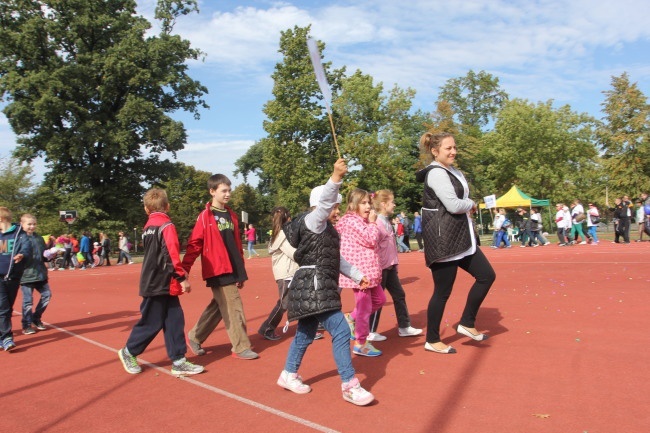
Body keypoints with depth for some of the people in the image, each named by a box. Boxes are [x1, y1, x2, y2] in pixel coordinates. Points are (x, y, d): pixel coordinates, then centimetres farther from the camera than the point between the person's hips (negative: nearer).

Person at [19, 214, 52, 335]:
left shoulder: (39, 238, 11)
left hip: (41, 274, 5)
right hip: (26, 275, -5)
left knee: (47, 295, 7)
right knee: (28, 300, 1)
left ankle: (36, 318, 25)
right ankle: (27, 325, 16)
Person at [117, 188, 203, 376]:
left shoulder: (148, 227, 11)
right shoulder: (166, 225, -14)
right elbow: (172, 254, -22)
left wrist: (177, 276, 15)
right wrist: (182, 278, -16)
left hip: (164, 285, 8)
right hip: (159, 285, -8)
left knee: (174, 321, 8)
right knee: (151, 323, 6)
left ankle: (178, 361, 10)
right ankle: (128, 352, 25)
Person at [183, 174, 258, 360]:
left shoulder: (231, 215, 13)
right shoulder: (205, 216, -7)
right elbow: (194, 245, -9)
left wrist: (241, 271, 18)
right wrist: (184, 270, -13)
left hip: (232, 271, 7)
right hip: (218, 271, -7)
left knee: (217, 307, 16)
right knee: (233, 309, -3)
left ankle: (194, 337, 32)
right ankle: (241, 348, 9)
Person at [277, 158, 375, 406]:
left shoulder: (326, 230, 21)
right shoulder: (312, 222, -8)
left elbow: (336, 260, 27)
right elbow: (323, 202, -29)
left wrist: (358, 277, 27)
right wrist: (336, 178, -42)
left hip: (318, 289, 11)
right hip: (313, 288, -11)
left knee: (306, 334, 19)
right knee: (341, 331, -12)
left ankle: (289, 375, 34)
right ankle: (349, 385, -4)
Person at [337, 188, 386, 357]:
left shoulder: (361, 221, 16)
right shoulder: (352, 221, -16)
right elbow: (371, 240, -20)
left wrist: (370, 222, 11)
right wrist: (372, 223, -8)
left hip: (367, 270, 10)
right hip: (359, 271, -10)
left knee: (379, 299, 17)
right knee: (364, 307, -1)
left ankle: (351, 318, 26)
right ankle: (361, 343, 13)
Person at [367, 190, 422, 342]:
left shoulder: (387, 222, 12)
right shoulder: (377, 223, -17)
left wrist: (394, 263, 18)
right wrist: (377, 267, -21)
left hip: (390, 266, 9)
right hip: (380, 267, -9)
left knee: (399, 295, 13)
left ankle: (404, 327, 24)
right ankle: (370, 332, 14)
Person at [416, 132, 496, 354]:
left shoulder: (453, 171, 17)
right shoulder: (436, 173, -14)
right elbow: (453, 205, -23)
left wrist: (468, 207, 0)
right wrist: (472, 204, -3)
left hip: (460, 238, 10)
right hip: (443, 241, -10)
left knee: (486, 275, 11)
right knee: (443, 291, -1)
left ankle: (467, 324, 22)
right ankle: (432, 340, 15)